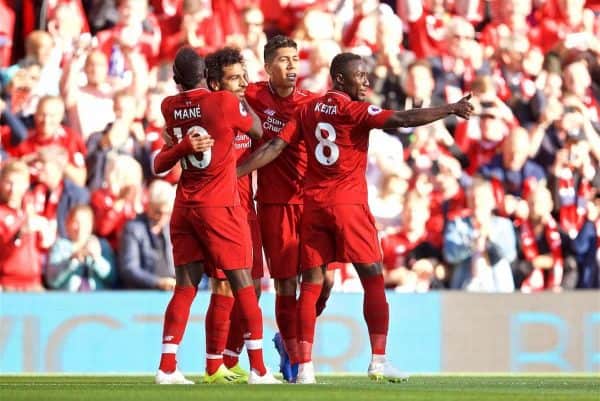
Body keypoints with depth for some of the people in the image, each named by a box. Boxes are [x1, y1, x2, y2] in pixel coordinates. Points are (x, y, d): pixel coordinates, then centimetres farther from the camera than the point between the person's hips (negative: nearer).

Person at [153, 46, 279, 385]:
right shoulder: (225, 102, -12)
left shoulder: (170, 107, 1)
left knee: (185, 287, 7)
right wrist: (242, 100, 20)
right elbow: (258, 131, 5)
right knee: (243, 285, 1)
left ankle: (167, 368, 2)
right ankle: (259, 370, 1)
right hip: (220, 206, -5)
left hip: (184, 208, 5)